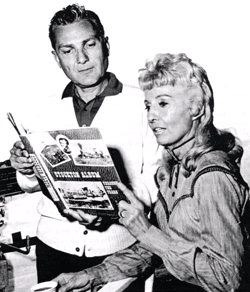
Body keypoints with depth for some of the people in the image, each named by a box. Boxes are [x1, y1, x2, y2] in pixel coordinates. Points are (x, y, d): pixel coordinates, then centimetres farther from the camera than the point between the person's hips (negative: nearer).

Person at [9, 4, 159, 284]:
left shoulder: (143, 105, -7)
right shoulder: (43, 111, 6)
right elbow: (33, 184, 12)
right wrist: (26, 170, -10)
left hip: (120, 248, -3)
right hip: (56, 243, 3)